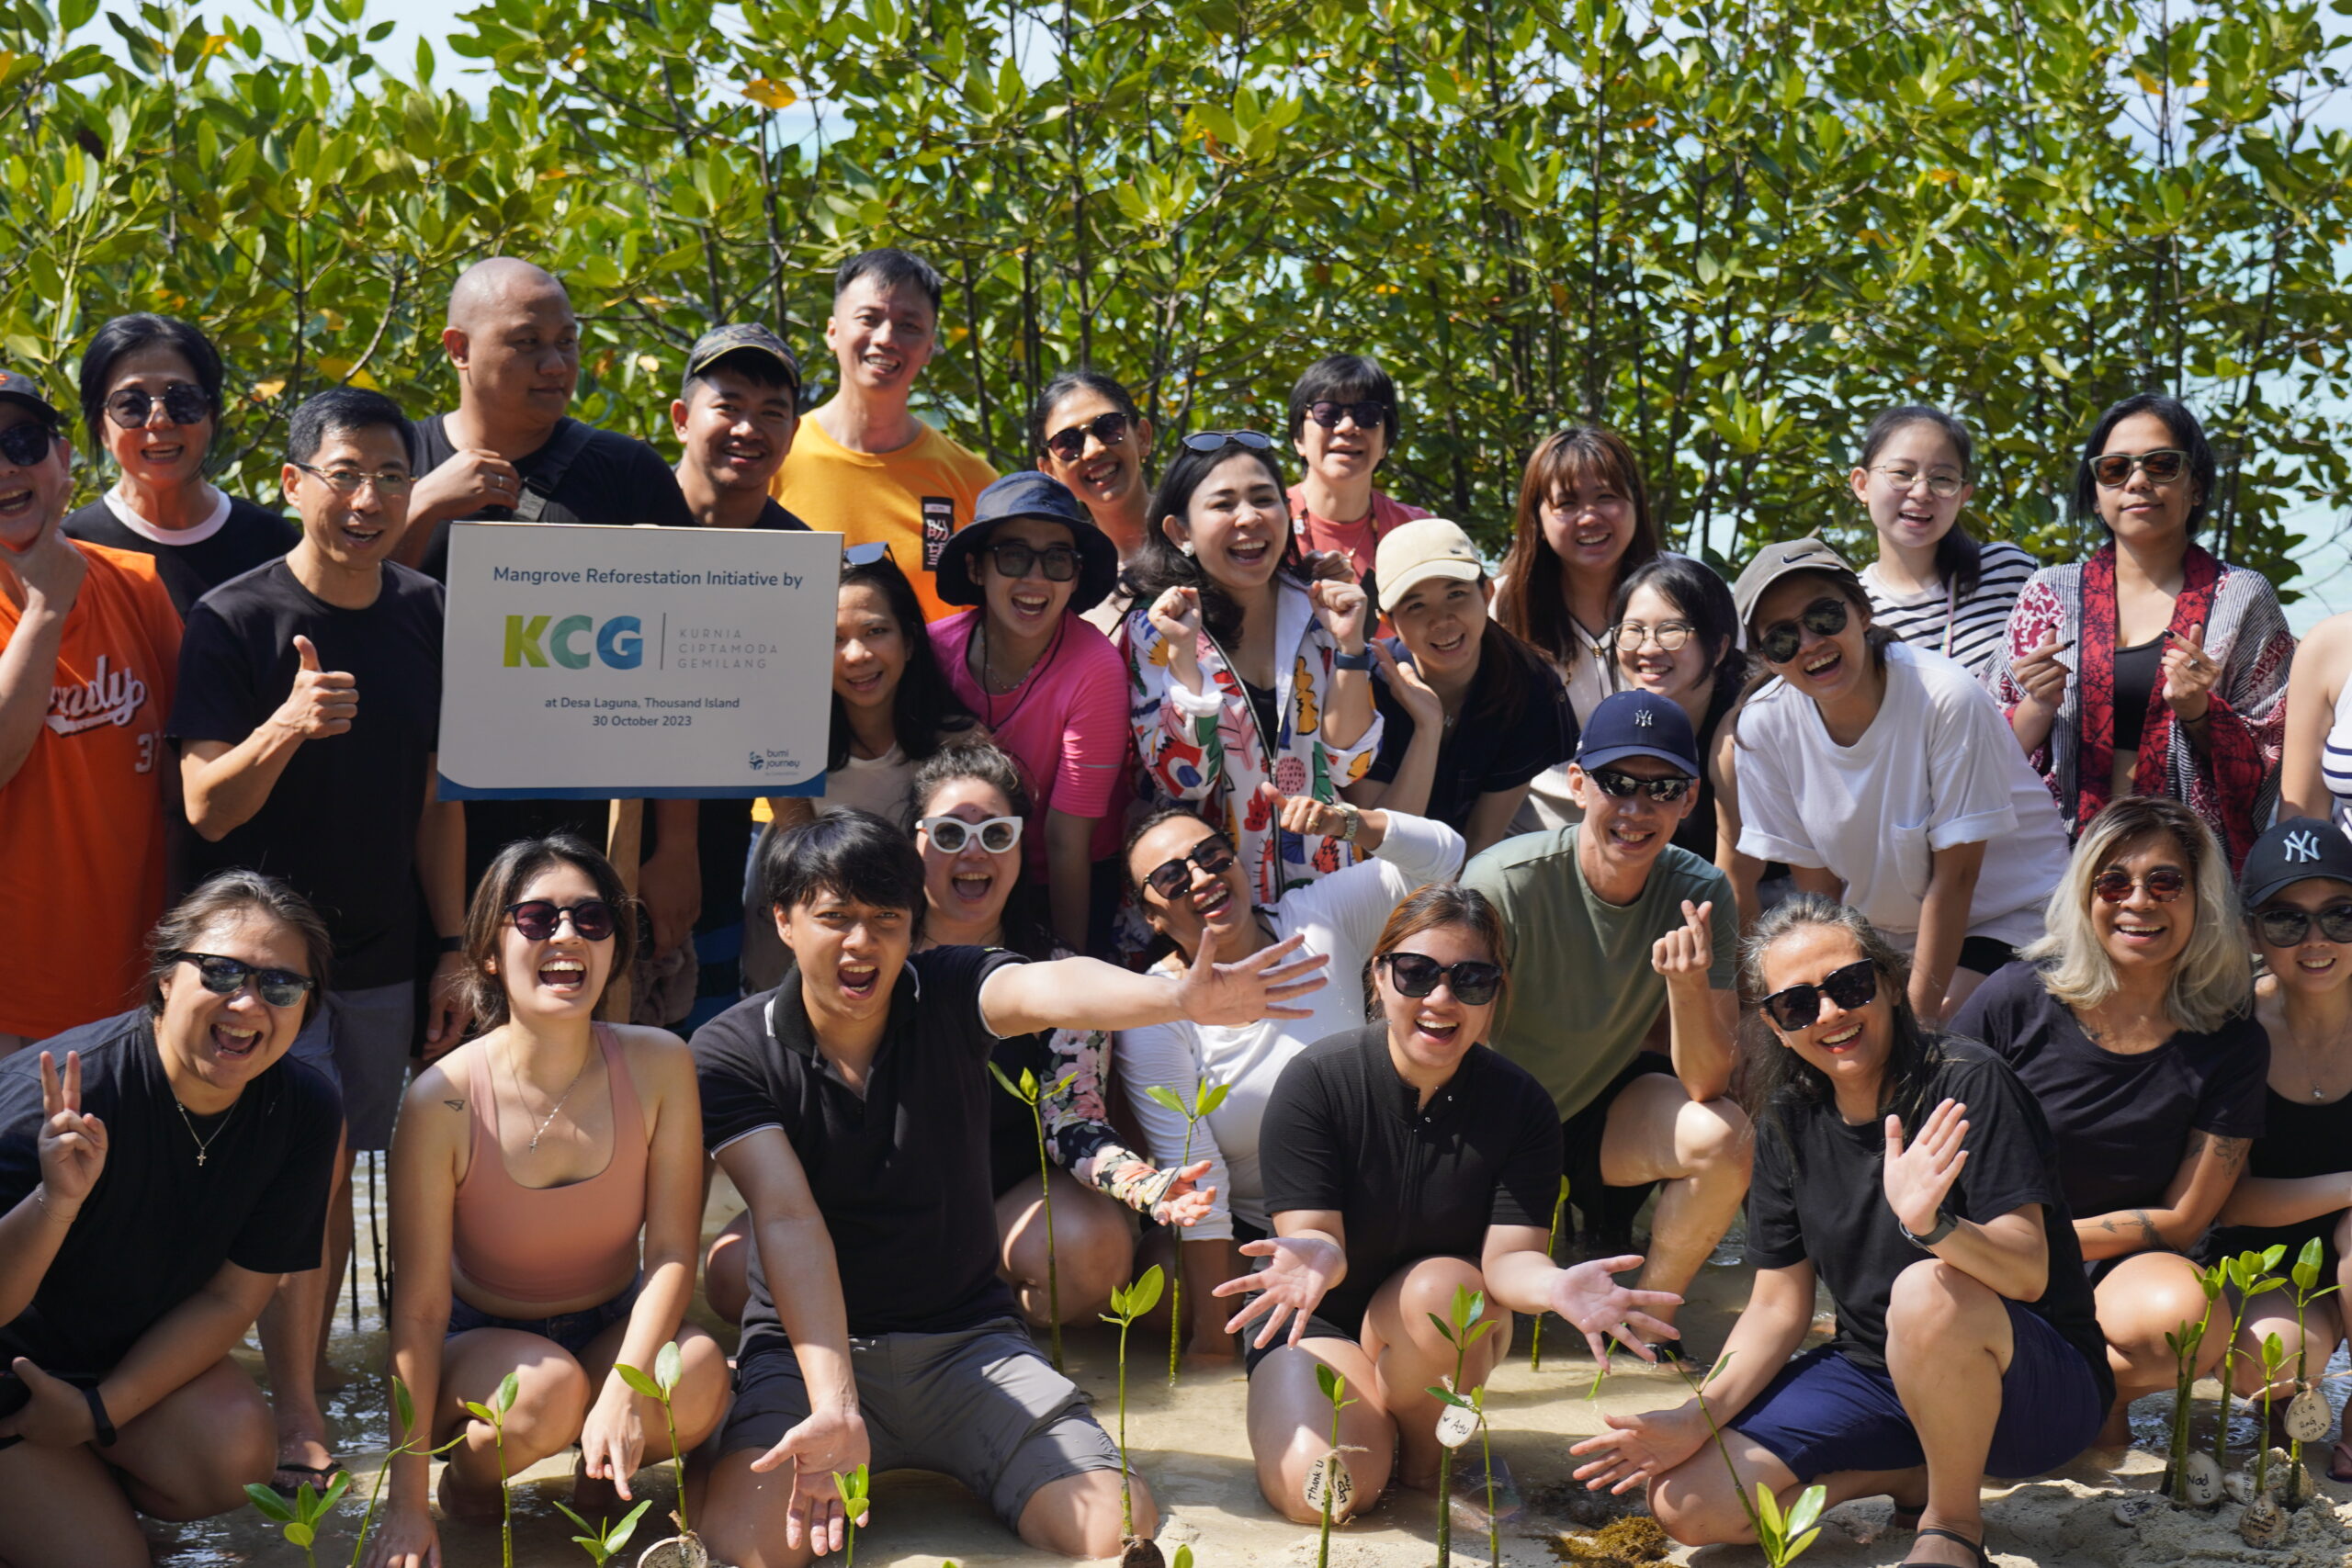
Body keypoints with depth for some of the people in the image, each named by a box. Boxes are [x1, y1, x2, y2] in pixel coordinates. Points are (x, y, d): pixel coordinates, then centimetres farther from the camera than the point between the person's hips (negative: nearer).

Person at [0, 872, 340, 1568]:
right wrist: (57, 1200, -49)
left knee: (235, 1456, -22)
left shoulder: (303, 1111, -16)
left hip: (140, 1352, 5)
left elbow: (232, 1298, -8)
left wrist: (98, 1411, -15)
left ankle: (80, 1483, 8)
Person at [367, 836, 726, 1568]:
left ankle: (601, 1477, 5)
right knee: (548, 1391, -35)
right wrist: (406, 1502, -20)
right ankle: (471, 1474, 1)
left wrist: (624, 1387, -31)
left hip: (616, 1326, 2)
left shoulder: (658, 1064, -15)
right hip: (482, 1336, -2)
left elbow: (672, 1253, -13)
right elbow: (419, 1307, -19)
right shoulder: (442, 1102, -22)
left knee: (697, 1381, -30)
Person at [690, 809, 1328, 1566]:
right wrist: (834, 1408, -36)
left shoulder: (946, 994, -6)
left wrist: (1178, 997, -54)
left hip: (966, 1338, 2)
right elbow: (788, 1218, -22)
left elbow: (1046, 989, -30)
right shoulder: (731, 1052, -8)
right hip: (810, 1345, -1)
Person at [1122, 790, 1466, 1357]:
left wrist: (1345, 820, -18)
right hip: (1247, 1237, -1)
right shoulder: (1153, 1011, -11)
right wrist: (1213, 1331, -21)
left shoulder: (1318, 918, -4)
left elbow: (1441, 854, 1)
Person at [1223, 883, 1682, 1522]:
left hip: (1446, 1329, 2)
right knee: (1318, 1492, -26)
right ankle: (1374, 1425, 11)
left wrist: (1555, 1285, -45)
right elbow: (1314, 1232, -22)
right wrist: (1313, 1257, -49)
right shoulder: (1316, 1078, -18)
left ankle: (1421, 1452, -5)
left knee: (1440, 1290, -35)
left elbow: (1509, 1255, -20)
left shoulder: (1520, 1103, -13)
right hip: (1314, 1322, -1)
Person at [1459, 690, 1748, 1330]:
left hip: (1606, 1101, 3)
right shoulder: (1504, 883, -25)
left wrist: (1689, 984, -35)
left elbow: (1707, 1085, -17)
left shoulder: (1701, 893, -14)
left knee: (1725, 1138, -27)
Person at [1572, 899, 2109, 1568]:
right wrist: (1695, 1418, -12)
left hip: (2036, 1387, -5)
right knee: (1686, 1503, -12)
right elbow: (1778, 1308, 3)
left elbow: (2029, 1274, -24)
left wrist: (1935, 1225, -45)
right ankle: (1922, 1471, 7)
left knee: (1930, 1290, -39)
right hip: (1874, 1376, 5)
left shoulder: (1965, 1082, -17)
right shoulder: (1789, 1122, 0)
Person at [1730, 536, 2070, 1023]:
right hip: (1879, 931, 4)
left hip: (2003, 915, -4)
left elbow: (1955, 877, -18)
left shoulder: (1945, 697, -25)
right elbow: (1816, 886, -4)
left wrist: (1919, 1013, -16)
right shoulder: (1763, 725, -13)